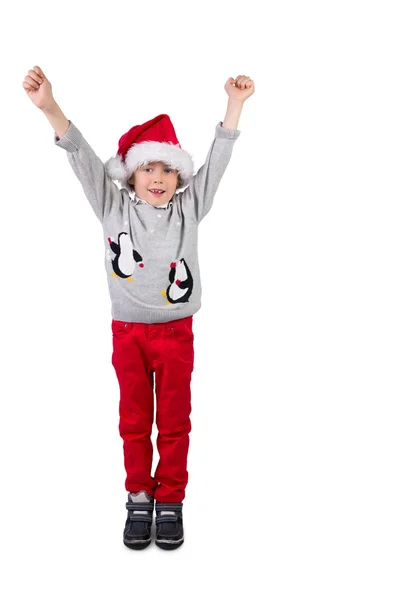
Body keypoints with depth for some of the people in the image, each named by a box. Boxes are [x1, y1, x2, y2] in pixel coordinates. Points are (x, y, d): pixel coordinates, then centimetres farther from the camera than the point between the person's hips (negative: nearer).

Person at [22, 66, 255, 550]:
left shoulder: (189, 208, -1)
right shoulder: (114, 208, -2)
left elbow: (217, 160, -5)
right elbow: (83, 160, -12)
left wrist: (235, 103, -13)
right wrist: (49, 107, -24)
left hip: (176, 331, 0)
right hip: (127, 330, 0)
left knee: (174, 422, 8)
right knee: (134, 421, 11)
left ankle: (170, 501, 23)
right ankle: (139, 499, 26)